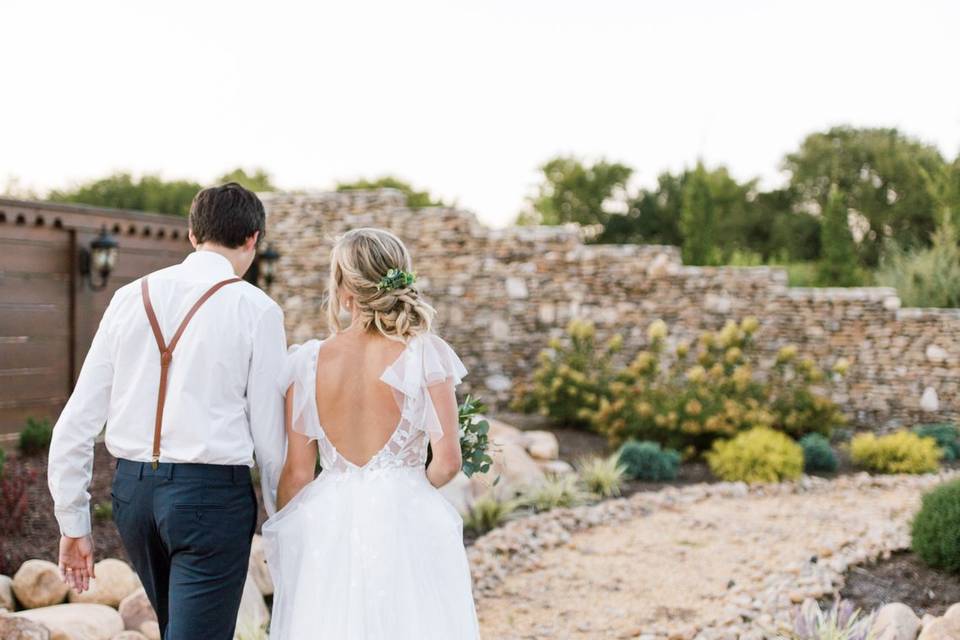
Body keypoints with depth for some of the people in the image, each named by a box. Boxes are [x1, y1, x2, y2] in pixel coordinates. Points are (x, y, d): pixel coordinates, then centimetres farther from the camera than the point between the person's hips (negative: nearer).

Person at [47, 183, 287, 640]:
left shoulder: (131, 297, 5)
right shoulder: (256, 309, -7)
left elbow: (76, 422, 4)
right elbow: (269, 431, -7)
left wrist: (73, 523, 11)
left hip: (133, 488, 5)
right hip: (212, 495, -5)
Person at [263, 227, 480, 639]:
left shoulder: (307, 363, -2)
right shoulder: (425, 355, -6)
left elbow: (296, 474, 1)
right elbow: (447, 462, -7)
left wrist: (284, 539, 16)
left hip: (327, 527, 2)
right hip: (405, 525, -1)